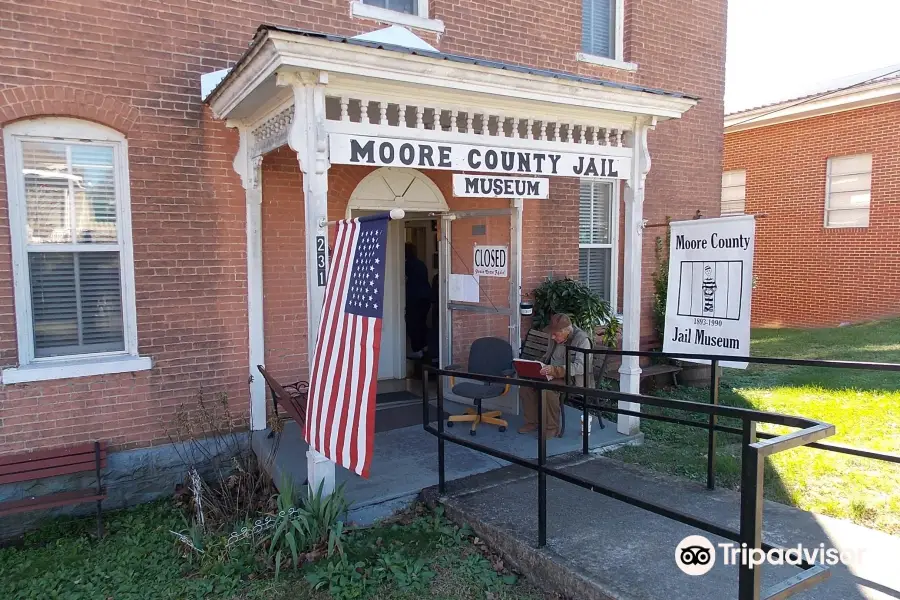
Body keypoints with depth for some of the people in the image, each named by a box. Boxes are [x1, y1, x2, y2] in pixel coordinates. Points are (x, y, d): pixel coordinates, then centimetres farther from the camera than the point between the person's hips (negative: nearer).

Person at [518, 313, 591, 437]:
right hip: (552, 375, 8)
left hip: (571, 378, -7)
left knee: (548, 389, -34)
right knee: (526, 384, -14)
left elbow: (580, 367, -26)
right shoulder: (555, 337, 8)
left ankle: (552, 428, -18)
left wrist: (555, 370, -38)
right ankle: (532, 422, 1)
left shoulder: (582, 340, -15)